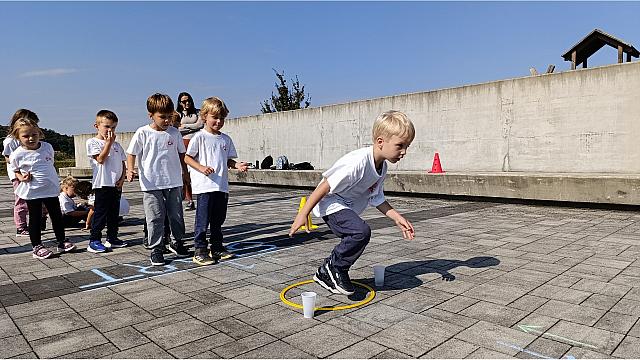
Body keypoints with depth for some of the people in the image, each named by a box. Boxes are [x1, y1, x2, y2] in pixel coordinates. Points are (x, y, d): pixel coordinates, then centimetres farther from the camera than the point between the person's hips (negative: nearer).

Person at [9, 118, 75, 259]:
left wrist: (54, 181, 9)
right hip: (32, 192, -3)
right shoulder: (17, 154, -10)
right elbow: (15, 171, 5)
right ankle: (37, 247, 17)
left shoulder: (47, 147, -1)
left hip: (51, 189, 3)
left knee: (57, 217, 10)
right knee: (35, 219, 6)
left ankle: (62, 242, 23)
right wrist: (21, 177, -15)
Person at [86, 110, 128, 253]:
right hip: (102, 184, -6)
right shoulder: (92, 142, -2)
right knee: (100, 213, -4)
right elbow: (101, 159, -15)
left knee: (114, 213, 12)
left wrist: (122, 178, 0)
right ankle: (94, 241, 3)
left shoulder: (117, 145, 15)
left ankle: (112, 238, 23)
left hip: (116, 184, 6)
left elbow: (122, 163, 15)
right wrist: (109, 143, -13)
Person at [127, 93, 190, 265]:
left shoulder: (174, 133, 3)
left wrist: (185, 173, 17)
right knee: (155, 218, 1)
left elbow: (181, 154, 14)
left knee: (176, 215, 12)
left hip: (174, 182, 3)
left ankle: (177, 242, 31)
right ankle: (156, 249, 14)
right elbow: (131, 153, -1)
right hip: (151, 184, -3)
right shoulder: (143, 133, -5)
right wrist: (130, 169, -17)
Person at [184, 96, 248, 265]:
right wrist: (201, 167, -19)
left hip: (222, 186, 6)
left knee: (218, 220, 15)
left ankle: (217, 248, 27)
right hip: (204, 186, -6)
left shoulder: (226, 139, 12)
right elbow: (187, 157, -4)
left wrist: (237, 165, -3)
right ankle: (200, 251, 8)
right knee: (203, 220, -1)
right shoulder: (200, 137, -4)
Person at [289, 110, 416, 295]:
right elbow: (326, 186, -28)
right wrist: (303, 213, -26)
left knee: (356, 242, 16)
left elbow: (376, 199, 10)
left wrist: (397, 218, 0)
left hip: (348, 207, 10)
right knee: (362, 231, -28)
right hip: (331, 204, -10)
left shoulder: (382, 167, -1)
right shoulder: (358, 162, -30)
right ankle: (334, 266, -5)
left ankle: (326, 274, 36)